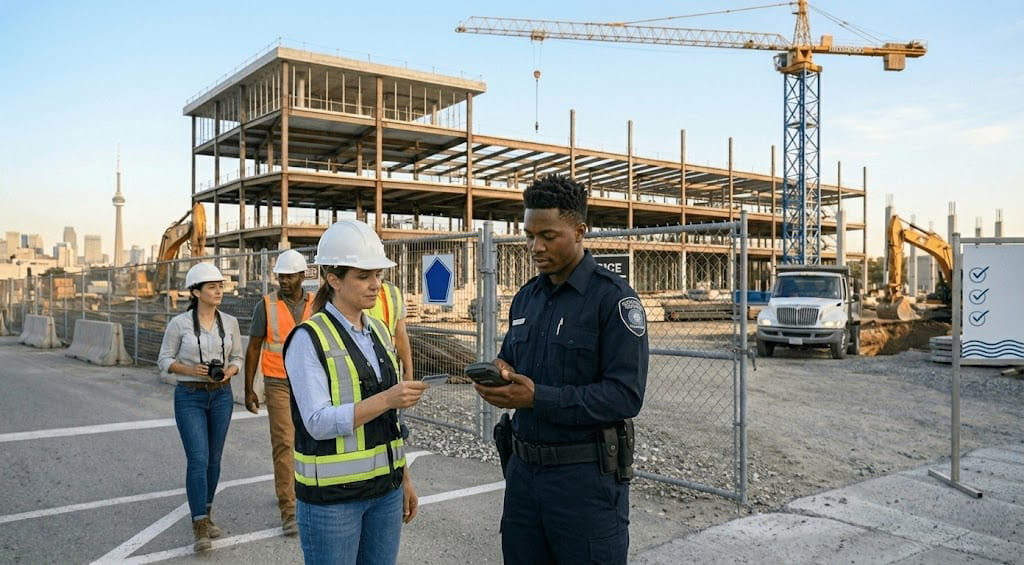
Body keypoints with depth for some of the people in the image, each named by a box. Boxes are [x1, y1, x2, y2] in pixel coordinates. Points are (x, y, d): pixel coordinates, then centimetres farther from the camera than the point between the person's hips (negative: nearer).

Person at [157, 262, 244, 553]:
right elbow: (164, 360, -1)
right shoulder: (179, 323, -8)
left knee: (213, 459, 12)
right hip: (189, 397, -4)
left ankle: (205, 515, 29)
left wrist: (229, 371, -12)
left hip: (221, 396, 4)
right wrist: (191, 370, -18)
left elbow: (237, 358, 9)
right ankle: (200, 528, -3)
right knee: (198, 460, -10)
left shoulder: (230, 322, 1)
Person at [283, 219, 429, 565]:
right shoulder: (308, 339, -12)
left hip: (385, 489, 6)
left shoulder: (379, 332, 8)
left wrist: (404, 477, 13)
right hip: (331, 496, -6)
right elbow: (319, 422, -20)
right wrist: (386, 399, -29)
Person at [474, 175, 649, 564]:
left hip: (587, 476, -6)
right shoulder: (526, 296, 10)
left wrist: (538, 398, -24)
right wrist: (499, 375, -6)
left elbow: (625, 396, -19)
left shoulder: (614, 298, -12)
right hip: (524, 470, 6)